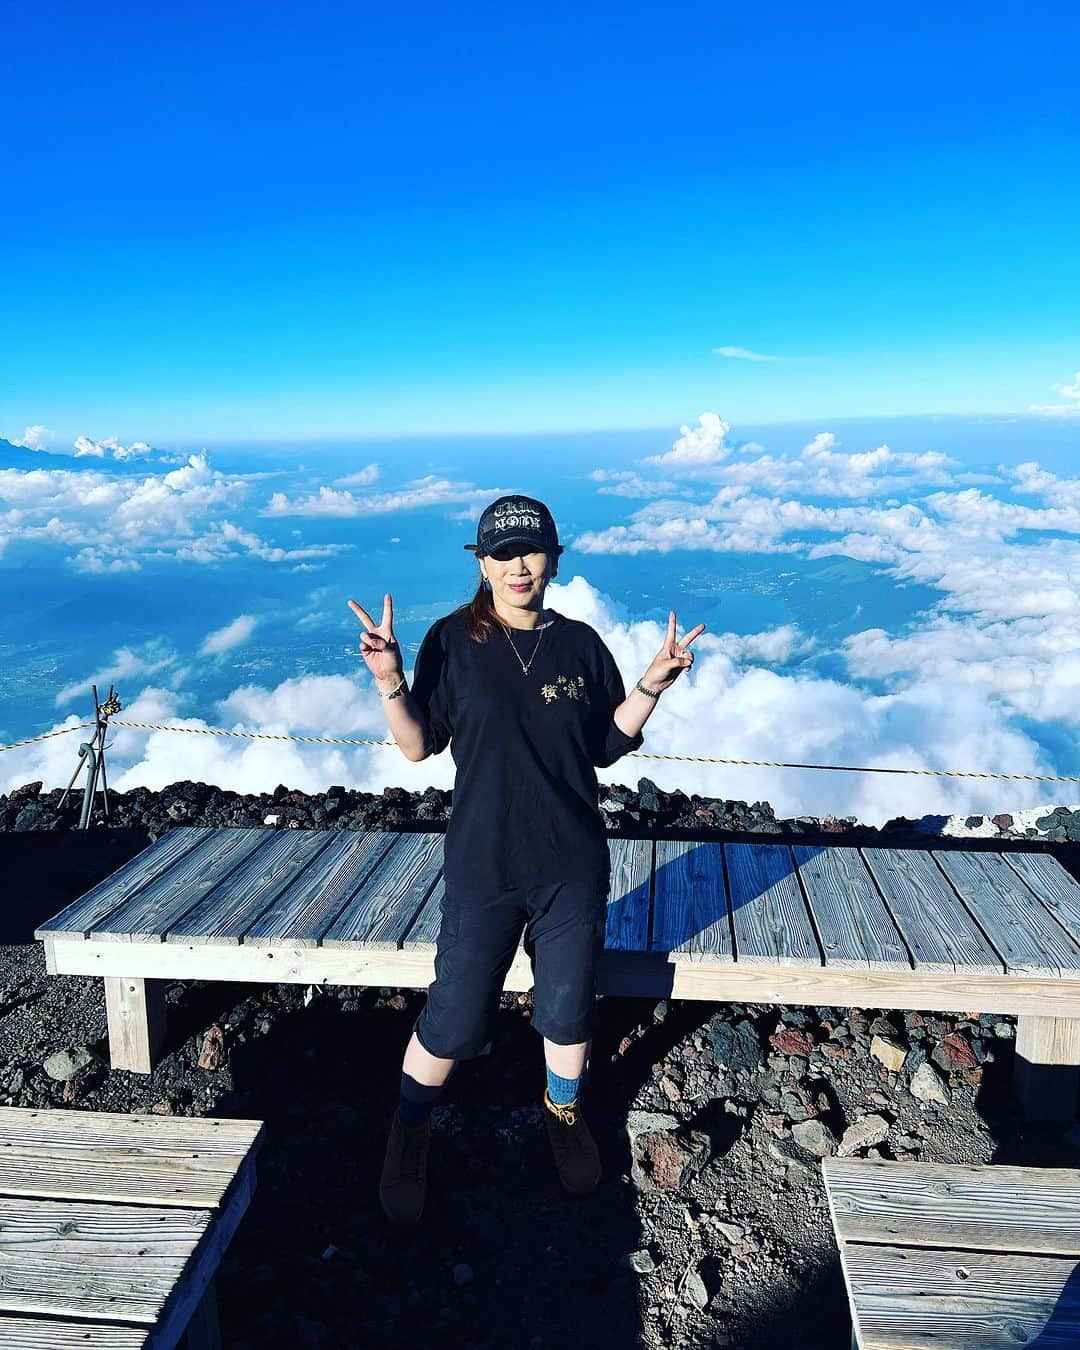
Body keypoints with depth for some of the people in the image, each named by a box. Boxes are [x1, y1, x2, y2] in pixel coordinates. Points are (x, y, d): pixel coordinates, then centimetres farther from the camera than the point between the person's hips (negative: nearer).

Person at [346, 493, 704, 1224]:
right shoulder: (453, 641, -5)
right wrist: (389, 682, -20)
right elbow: (419, 746, -5)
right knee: (454, 1021, 5)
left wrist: (653, 683, -7)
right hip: (483, 868, -2)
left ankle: (564, 1110, 47)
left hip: (574, 868, 2)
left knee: (569, 1007, 16)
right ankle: (410, 1133, 34)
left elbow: (607, 746, 5)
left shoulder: (581, 644, 0)